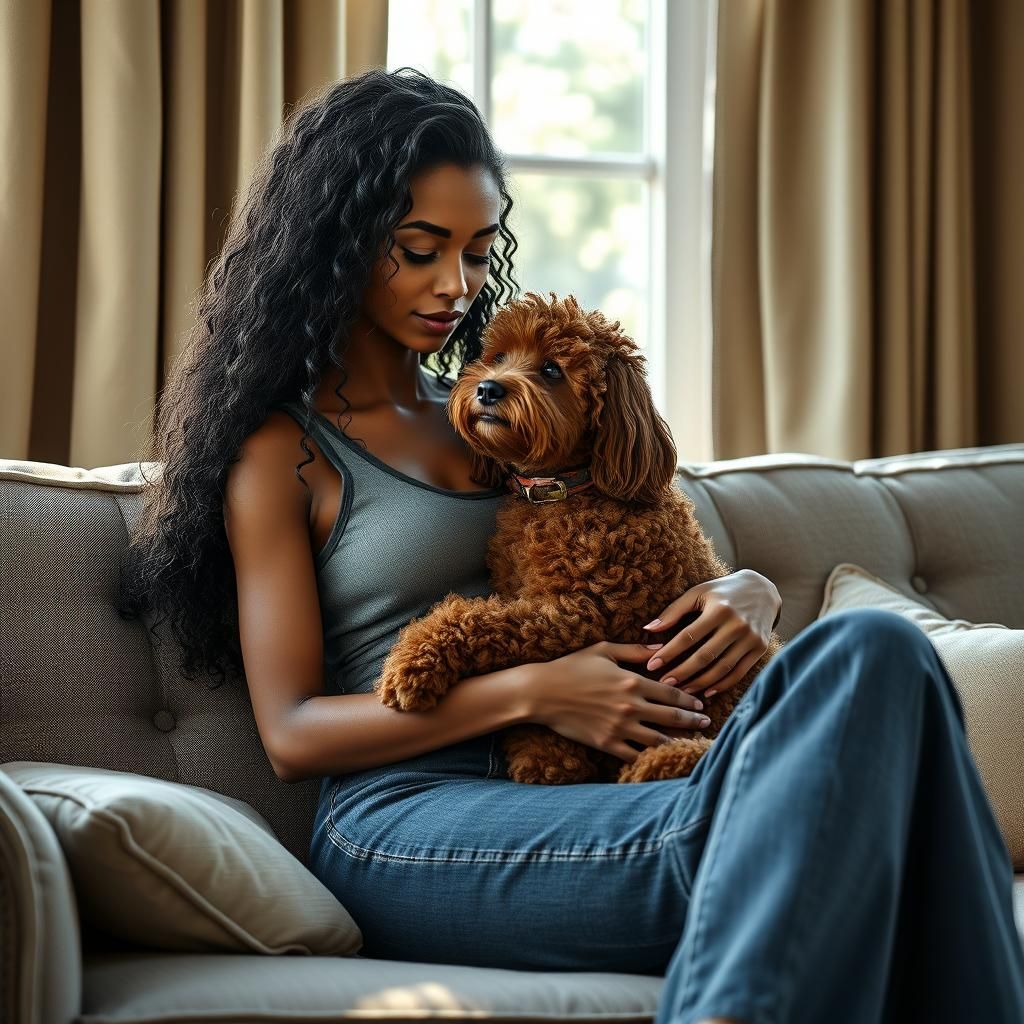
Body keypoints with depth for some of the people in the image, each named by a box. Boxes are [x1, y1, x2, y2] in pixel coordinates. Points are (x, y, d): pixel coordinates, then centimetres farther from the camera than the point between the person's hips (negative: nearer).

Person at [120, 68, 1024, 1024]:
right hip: (403, 823, -6)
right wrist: (530, 692, -12)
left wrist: (748, 591, 0)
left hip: (556, 803, 6)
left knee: (872, 650, -27)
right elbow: (292, 731, 0)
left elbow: (662, 559, 27)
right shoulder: (281, 451, 9)